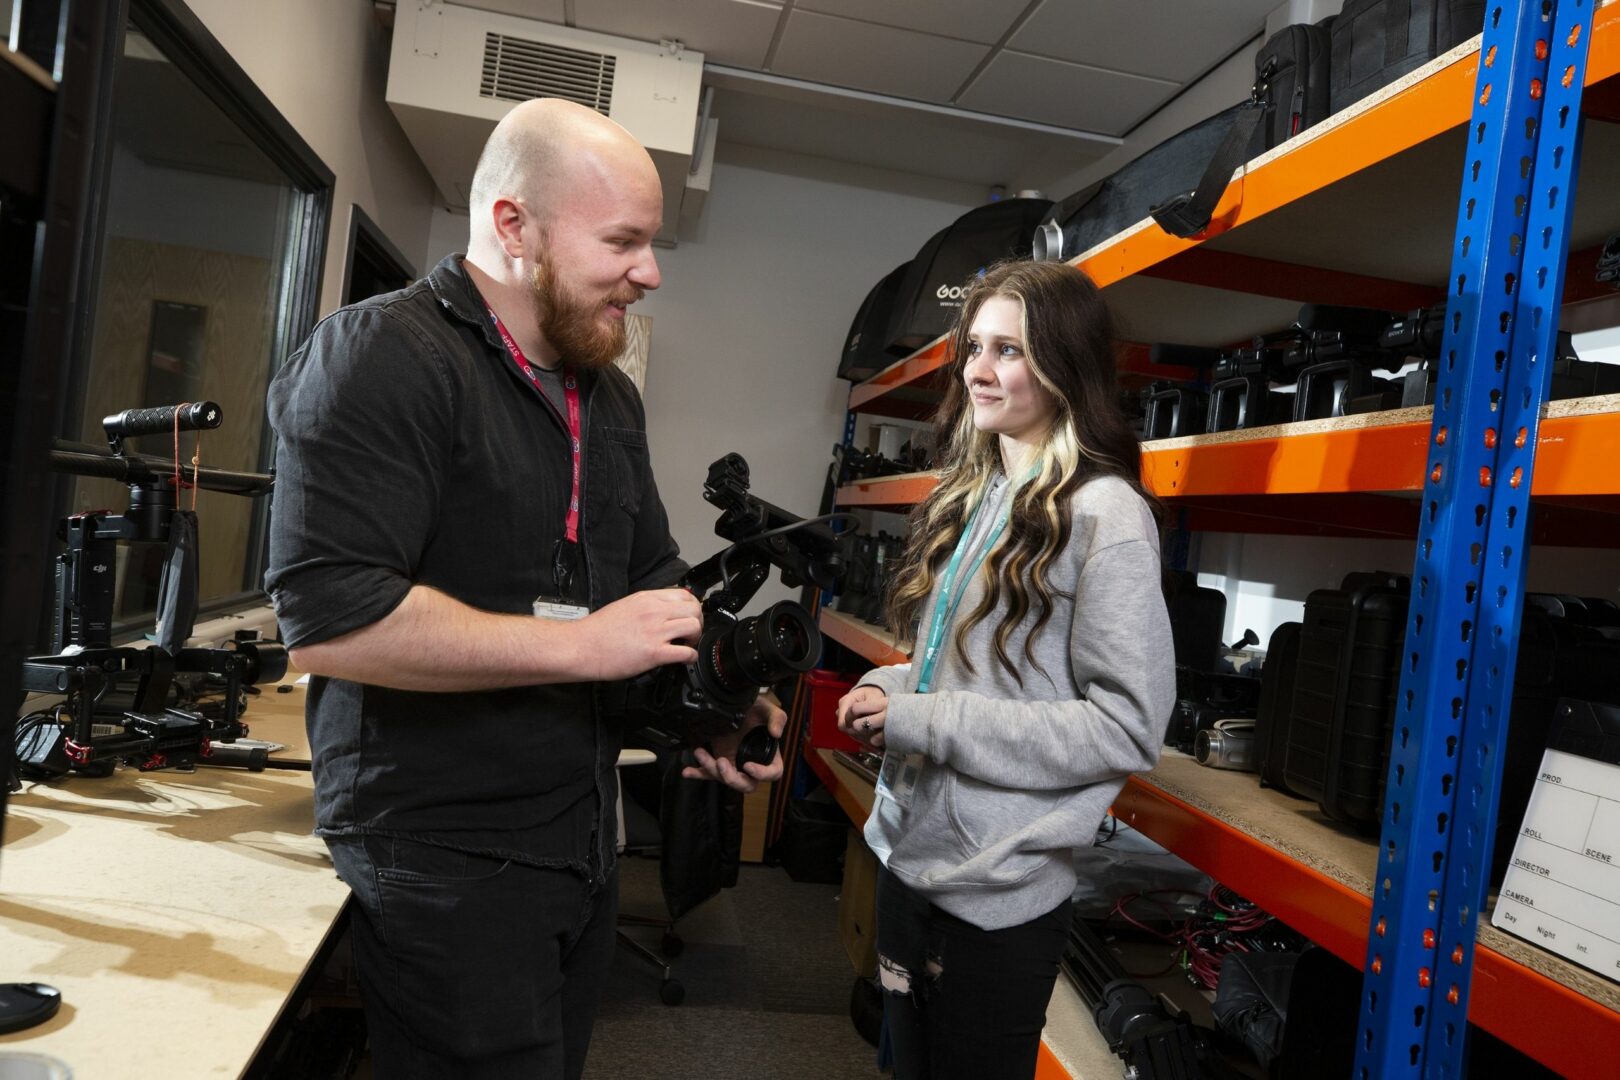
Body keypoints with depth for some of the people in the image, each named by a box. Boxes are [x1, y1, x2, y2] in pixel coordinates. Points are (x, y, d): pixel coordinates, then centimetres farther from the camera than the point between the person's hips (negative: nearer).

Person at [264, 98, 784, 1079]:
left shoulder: (610, 395, 10)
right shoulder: (381, 355, -17)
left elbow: (654, 574, 17)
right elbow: (327, 618, -27)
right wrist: (585, 645, -23)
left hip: (584, 841, 8)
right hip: (442, 860, -8)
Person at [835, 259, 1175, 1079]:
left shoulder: (1103, 513, -16)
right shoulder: (970, 496, 8)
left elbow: (1128, 728, -20)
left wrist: (921, 721, -20)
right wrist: (891, 688, -3)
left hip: (999, 891, -7)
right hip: (907, 851, 7)